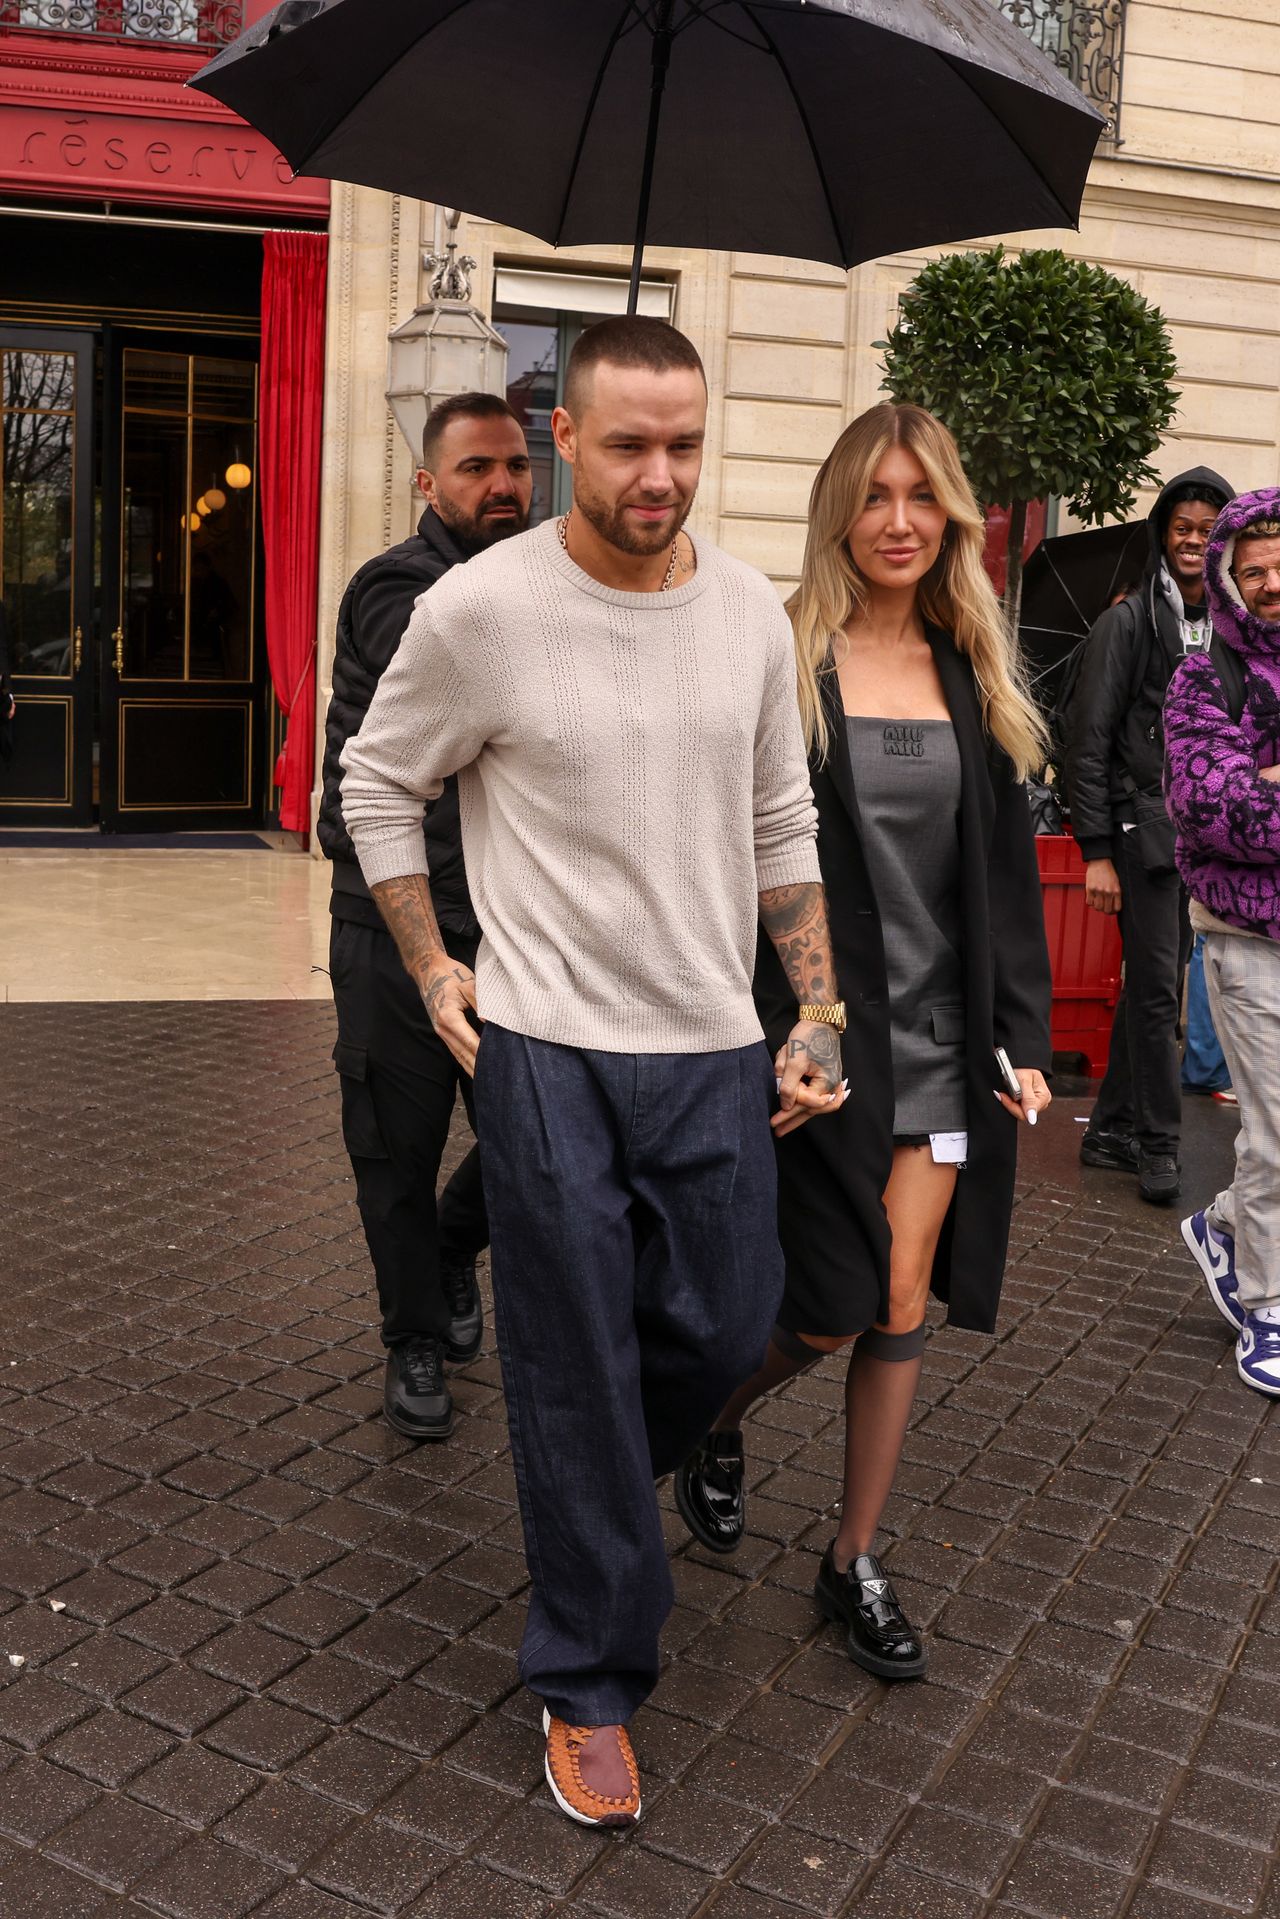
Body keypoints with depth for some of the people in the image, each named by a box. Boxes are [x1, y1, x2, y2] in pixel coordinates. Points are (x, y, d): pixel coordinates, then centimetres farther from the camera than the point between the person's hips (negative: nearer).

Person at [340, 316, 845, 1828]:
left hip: (716, 1047, 4)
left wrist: (819, 1015, 8)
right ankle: (589, 1681, 25)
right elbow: (377, 786, 4)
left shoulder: (752, 614, 3)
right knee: (578, 1375, 4)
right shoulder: (481, 609, -10)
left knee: (727, 1328, 13)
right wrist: (433, 970, 0)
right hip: (546, 1047, -4)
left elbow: (784, 828, 12)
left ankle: (586, 1487, 46)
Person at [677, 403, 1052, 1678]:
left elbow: (1008, 874, 10)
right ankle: (713, 1420, 33)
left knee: (903, 1309, 9)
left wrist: (1024, 1035, 5)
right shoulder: (776, 660, -5)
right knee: (834, 1307, -1)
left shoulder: (975, 676, 9)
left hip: (942, 1036, 4)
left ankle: (855, 1562, 27)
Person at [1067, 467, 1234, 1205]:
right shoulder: (1130, 621, -4)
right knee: (1156, 989, -4)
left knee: (1153, 984, 11)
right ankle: (1159, 1142, 7)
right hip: (1144, 826, -5)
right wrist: (1097, 851, -11)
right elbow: (1089, 741, -7)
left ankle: (1113, 1129, 22)